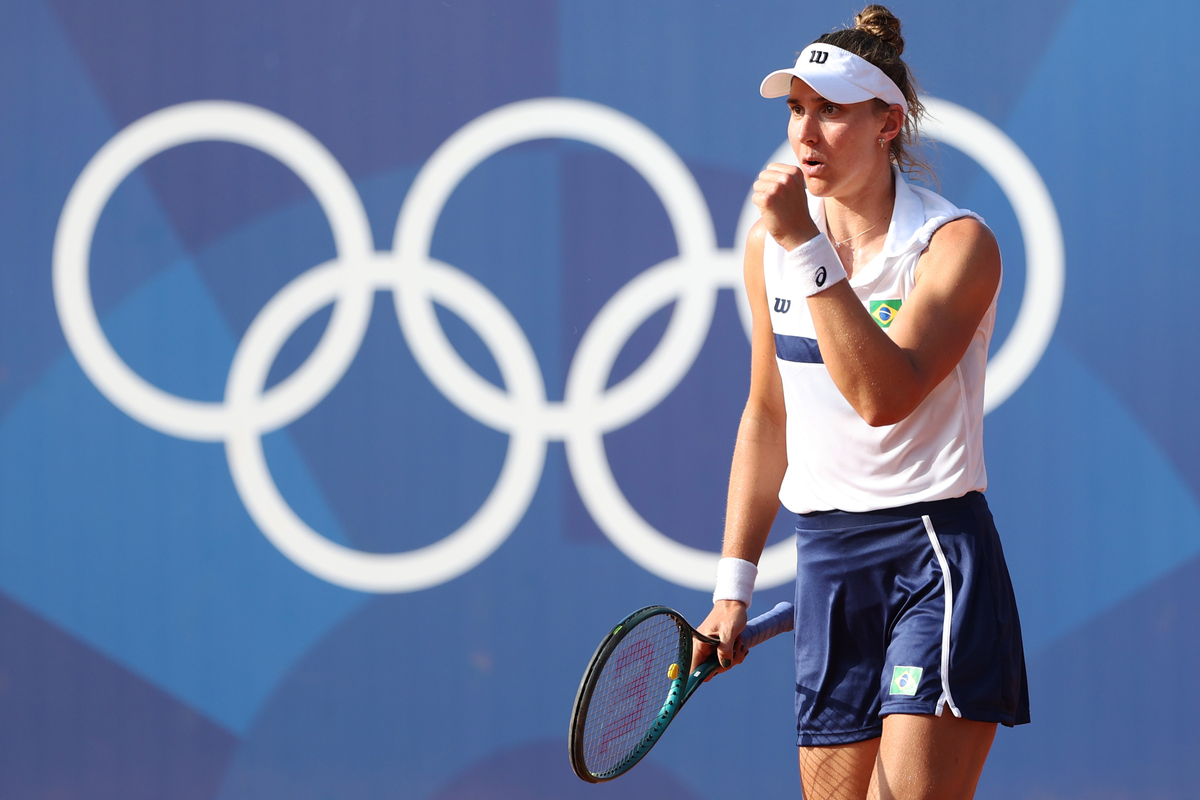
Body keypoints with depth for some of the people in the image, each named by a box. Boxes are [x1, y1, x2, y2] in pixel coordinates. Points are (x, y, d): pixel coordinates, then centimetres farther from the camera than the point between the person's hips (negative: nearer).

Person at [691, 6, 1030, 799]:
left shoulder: (957, 243, -9)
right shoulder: (771, 243, 8)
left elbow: (884, 394, -24)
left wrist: (808, 248, -25)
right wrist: (734, 583, 18)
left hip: (936, 561, -5)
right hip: (826, 564, 6)